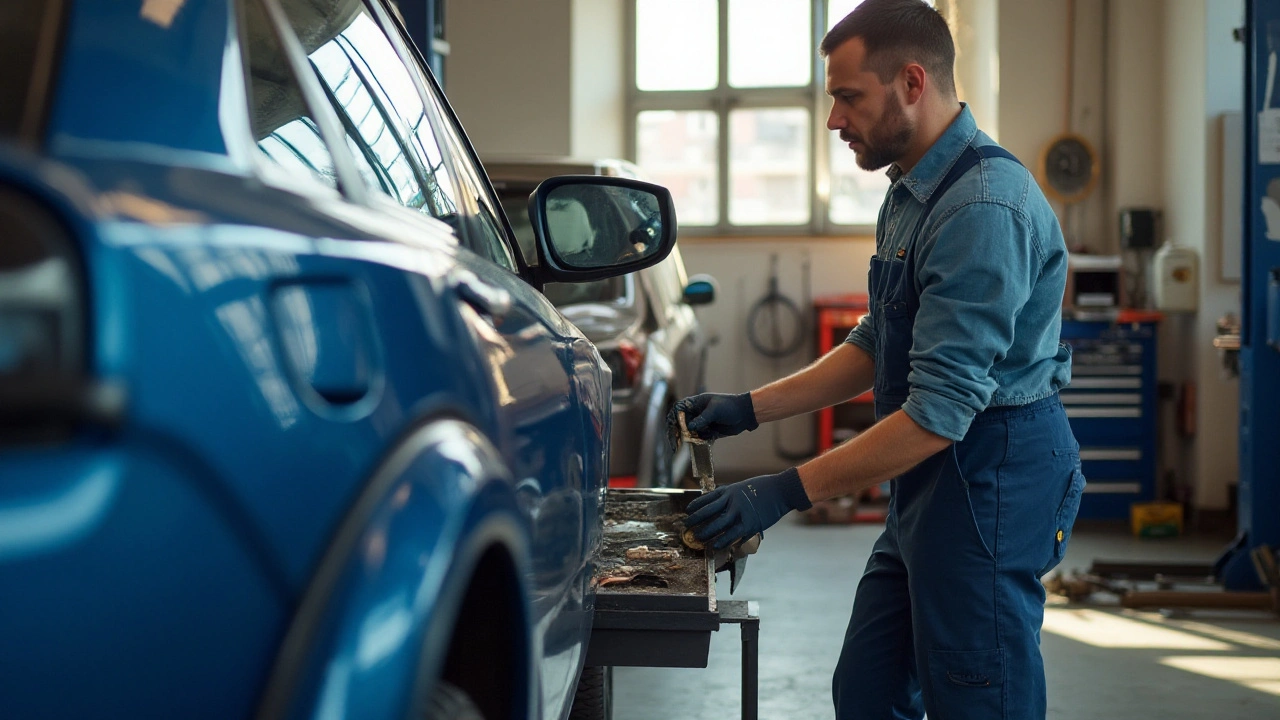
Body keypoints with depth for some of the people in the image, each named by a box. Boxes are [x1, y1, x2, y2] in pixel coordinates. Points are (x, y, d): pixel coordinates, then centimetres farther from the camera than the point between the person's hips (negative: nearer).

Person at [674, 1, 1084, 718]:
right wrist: (750, 409, 13)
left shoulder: (984, 206, -22)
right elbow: (877, 348, 21)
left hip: (989, 488, -10)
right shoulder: (913, 193, 12)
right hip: (930, 493, 10)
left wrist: (787, 492, -23)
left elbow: (939, 412, -26)